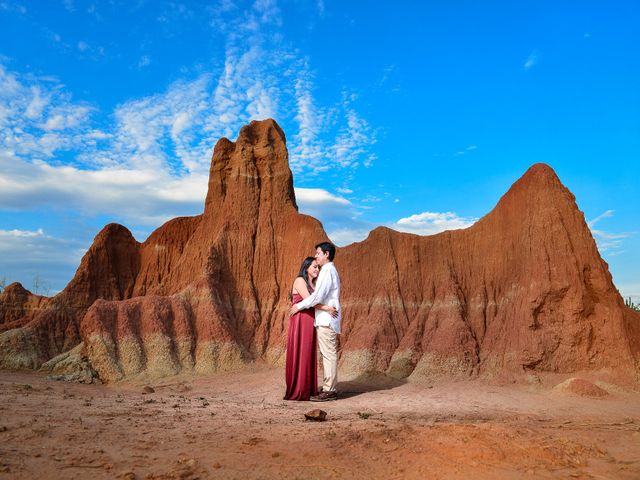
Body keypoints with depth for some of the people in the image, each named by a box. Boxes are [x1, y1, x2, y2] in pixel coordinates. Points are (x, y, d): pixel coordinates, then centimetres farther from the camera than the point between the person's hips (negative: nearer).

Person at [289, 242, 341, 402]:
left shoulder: (327, 270, -12)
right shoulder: (330, 271, 20)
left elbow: (318, 295, -19)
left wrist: (299, 306, -10)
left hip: (327, 319, -10)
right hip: (326, 319, 10)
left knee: (328, 354, -7)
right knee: (328, 354, 10)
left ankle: (329, 390, -4)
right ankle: (329, 388, 14)